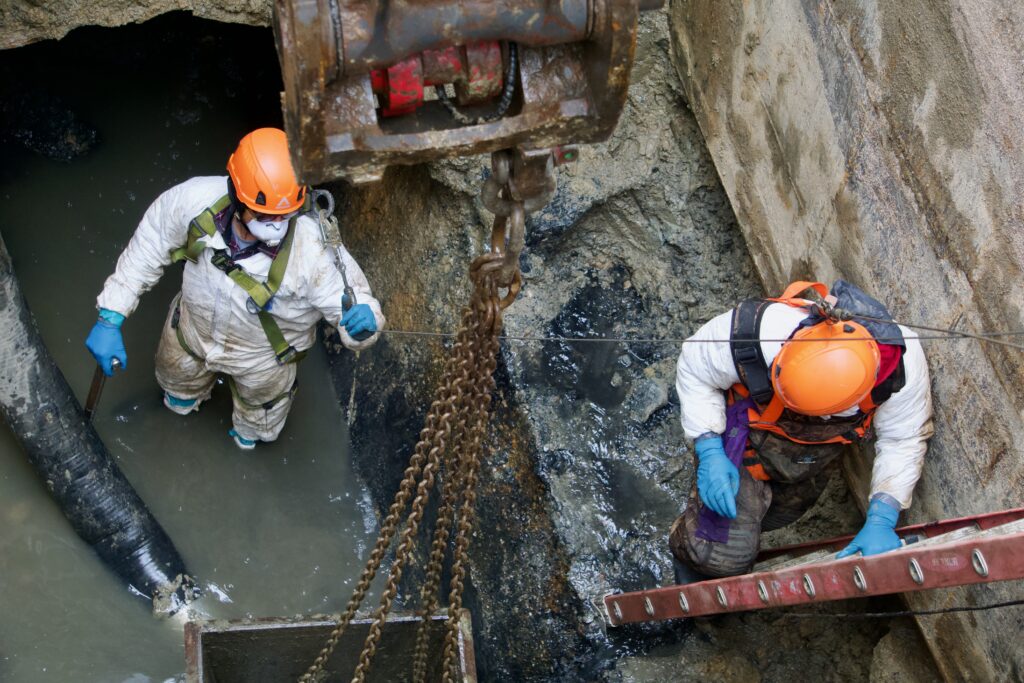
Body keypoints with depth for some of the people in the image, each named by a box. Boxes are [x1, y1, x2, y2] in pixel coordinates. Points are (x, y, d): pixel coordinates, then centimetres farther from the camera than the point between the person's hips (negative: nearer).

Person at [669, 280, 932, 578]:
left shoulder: (904, 362, -38)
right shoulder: (753, 333, -43)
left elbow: (904, 441, -20)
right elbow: (694, 370, -21)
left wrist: (881, 522, -27)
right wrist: (709, 452, -30)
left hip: (822, 447, 3)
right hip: (747, 429, -3)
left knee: (781, 513, 27)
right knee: (724, 555, -12)